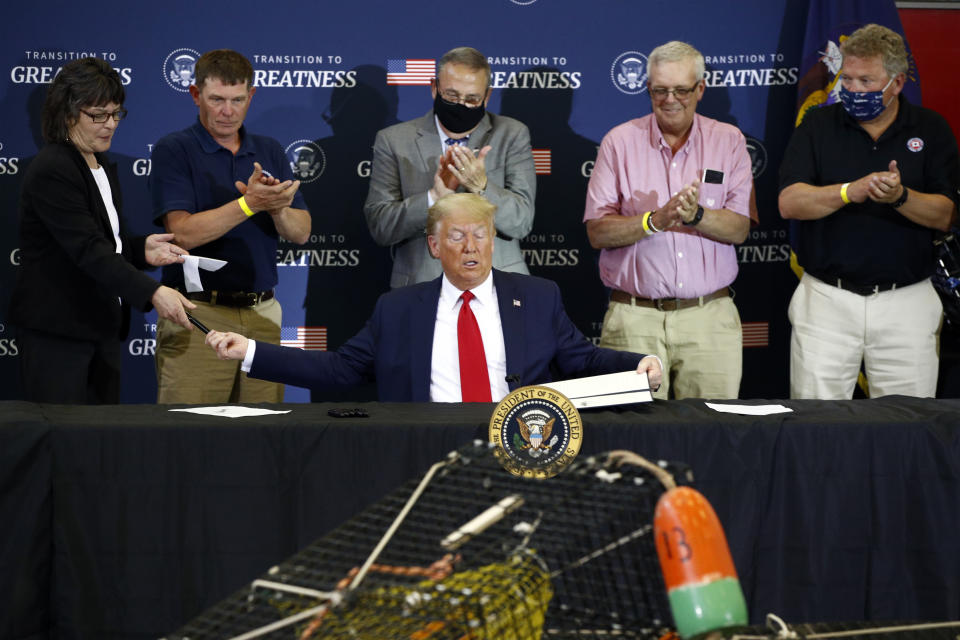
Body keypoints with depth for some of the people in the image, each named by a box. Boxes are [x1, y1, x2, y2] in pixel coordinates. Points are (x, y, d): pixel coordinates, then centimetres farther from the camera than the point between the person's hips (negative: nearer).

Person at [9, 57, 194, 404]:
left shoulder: (104, 167, 12)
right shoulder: (51, 171, -16)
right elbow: (88, 250, -26)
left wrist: (141, 248, -2)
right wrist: (152, 293, -35)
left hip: (103, 325, 8)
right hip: (57, 332, -8)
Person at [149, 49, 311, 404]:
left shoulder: (269, 151, 12)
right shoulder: (173, 151, -2)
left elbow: (301, 232, 6)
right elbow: (182, 232, -15)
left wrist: (277, 208, -16)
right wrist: (249, 204, -25)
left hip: (262, 314, 4)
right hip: (197, 312, -4)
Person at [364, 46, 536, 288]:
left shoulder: (512, 135, 6)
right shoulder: (394, 140, 5)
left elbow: (522, 222, -2)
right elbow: (379, 227, -3)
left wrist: (481, 187, -18)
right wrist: (433, 197, -17)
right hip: (421, 287, -1)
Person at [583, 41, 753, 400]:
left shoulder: (728, 141, 8)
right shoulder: (620, 142, 5)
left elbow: (739, 229, 2)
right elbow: (597, 232, -1)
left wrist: (696, 215, -17)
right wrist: (656, 220, -16)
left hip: (709, 316, 1)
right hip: (634, 319, -1)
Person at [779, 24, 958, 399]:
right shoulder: (818, 125, 5)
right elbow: (789, 203, -7)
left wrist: (900, 197, -21)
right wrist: (851, 191, -22)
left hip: (906, 301, 0)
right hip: (826, 298, 0)